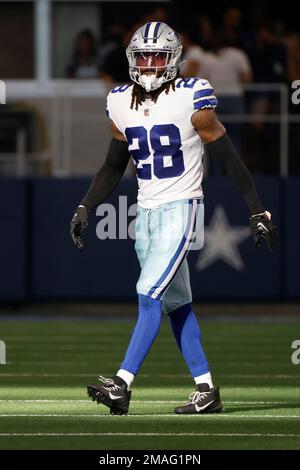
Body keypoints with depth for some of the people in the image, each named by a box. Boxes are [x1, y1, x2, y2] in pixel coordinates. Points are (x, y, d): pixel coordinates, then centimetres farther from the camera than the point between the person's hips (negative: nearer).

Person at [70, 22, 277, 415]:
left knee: (150, 294, -16)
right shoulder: (122, 104, 6)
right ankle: (207, 392, 12)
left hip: (181, 208, -6)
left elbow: (228, 159, -7)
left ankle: (123, 384, -20)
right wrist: (85, 209, 9)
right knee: (176, 304, 7)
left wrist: (258, 212, -6)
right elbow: (113, 167, 18)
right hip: (146, 211, 6)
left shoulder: (191, 99, -11)